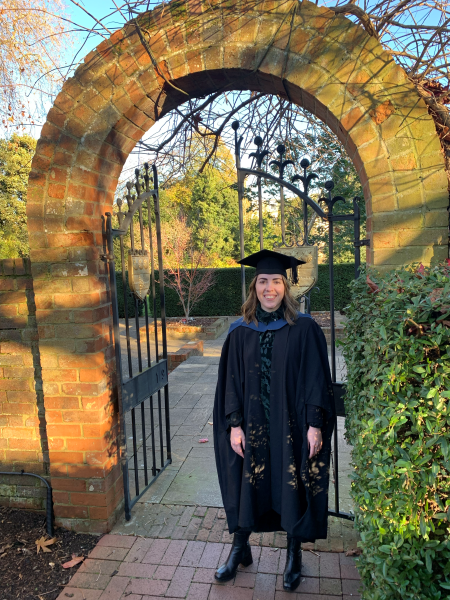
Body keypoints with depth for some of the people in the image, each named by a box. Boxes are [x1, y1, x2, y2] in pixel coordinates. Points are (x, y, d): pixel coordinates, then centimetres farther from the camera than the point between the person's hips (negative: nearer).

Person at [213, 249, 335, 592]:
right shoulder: (241, 332, 0)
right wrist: (234, 425, -4)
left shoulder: (304, 328, -7)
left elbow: (316, 379, -7)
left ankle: (295, 554, 36)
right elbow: (231, 381, 1)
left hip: (292, 426, -2)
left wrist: (315, 425, -11)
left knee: (292, 487, 11)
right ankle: (240, 548, 39)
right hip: (252, 425, 2)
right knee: (246, 485, 15)